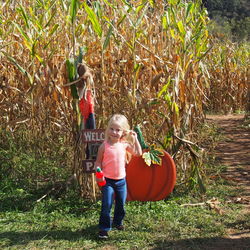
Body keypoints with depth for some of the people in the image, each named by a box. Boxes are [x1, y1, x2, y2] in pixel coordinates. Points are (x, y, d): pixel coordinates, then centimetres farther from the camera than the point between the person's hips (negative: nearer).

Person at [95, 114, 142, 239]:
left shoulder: (124, 144, -1)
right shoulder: (104, 145, -10)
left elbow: (138, 153, 5)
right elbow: (98, 161, -3)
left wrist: (135, 139, 2)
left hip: (121, 180, 4)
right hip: (107, 180, -4)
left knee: (121, 204, 16)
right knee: (106, 205, -6)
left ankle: (118, 222, 38)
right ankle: (104, 228, 4)